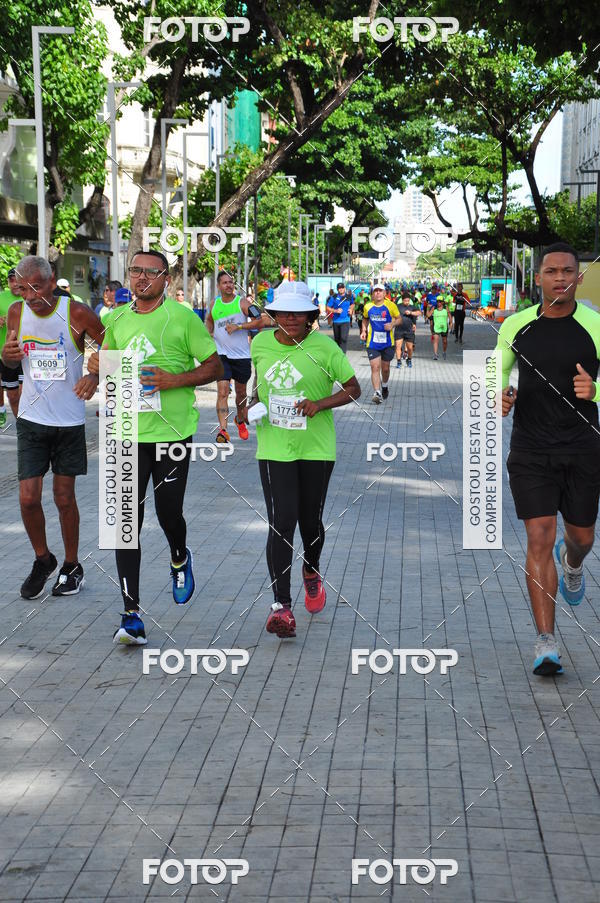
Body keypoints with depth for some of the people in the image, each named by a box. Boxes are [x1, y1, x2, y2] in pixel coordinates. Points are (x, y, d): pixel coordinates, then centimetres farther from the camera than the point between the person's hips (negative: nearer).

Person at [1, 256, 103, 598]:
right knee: (28, 497, -2)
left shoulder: (76, 313, -12)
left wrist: (95, 377, -21)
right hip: (32, 417, 2)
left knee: (65, 497, 7)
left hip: (69, 419, -2)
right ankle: (43, 560, 23)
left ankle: (72, 567, 26)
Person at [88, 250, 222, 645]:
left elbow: (214, 366, -2)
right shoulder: (118, 319, 9)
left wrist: (174, 380, -17)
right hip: (129, 433, 3)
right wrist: (98, 366, 1)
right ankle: (132, 615, -2)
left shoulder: (183, 318, -5)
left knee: (168, 513, 5)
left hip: (173, 432, -3)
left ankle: (180, 558, 43)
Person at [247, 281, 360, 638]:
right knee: (281, 522, -11)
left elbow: (354, 389, -1)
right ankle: (282, 605, -12)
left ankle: (312, 572, 44)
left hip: (316, 448, -1)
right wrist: (253, 404, 7)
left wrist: (321, 404, -16)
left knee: (310, 520, 10)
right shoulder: (261, 343, 3)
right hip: (274, 448, 1)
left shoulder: (324, 347, -8)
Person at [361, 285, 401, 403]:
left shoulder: (390, 305, -5)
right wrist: (364, 330, 6)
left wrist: (392, 324, -16)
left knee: (385, 368, 13)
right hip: (372, 343, 0)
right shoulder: (368, 306, 1)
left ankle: (384, 386, 42)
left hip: (387, 342, 0)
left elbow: (399, 319, 4)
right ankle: (377, 393, -14)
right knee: (375, 367, -11)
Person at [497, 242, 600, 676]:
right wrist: (501, 396, -5)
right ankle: (546, 642, -5)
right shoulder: (516, 325, 2)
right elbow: (498, 372, 17)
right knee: (540, 538, -8)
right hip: (530, 451, 0)